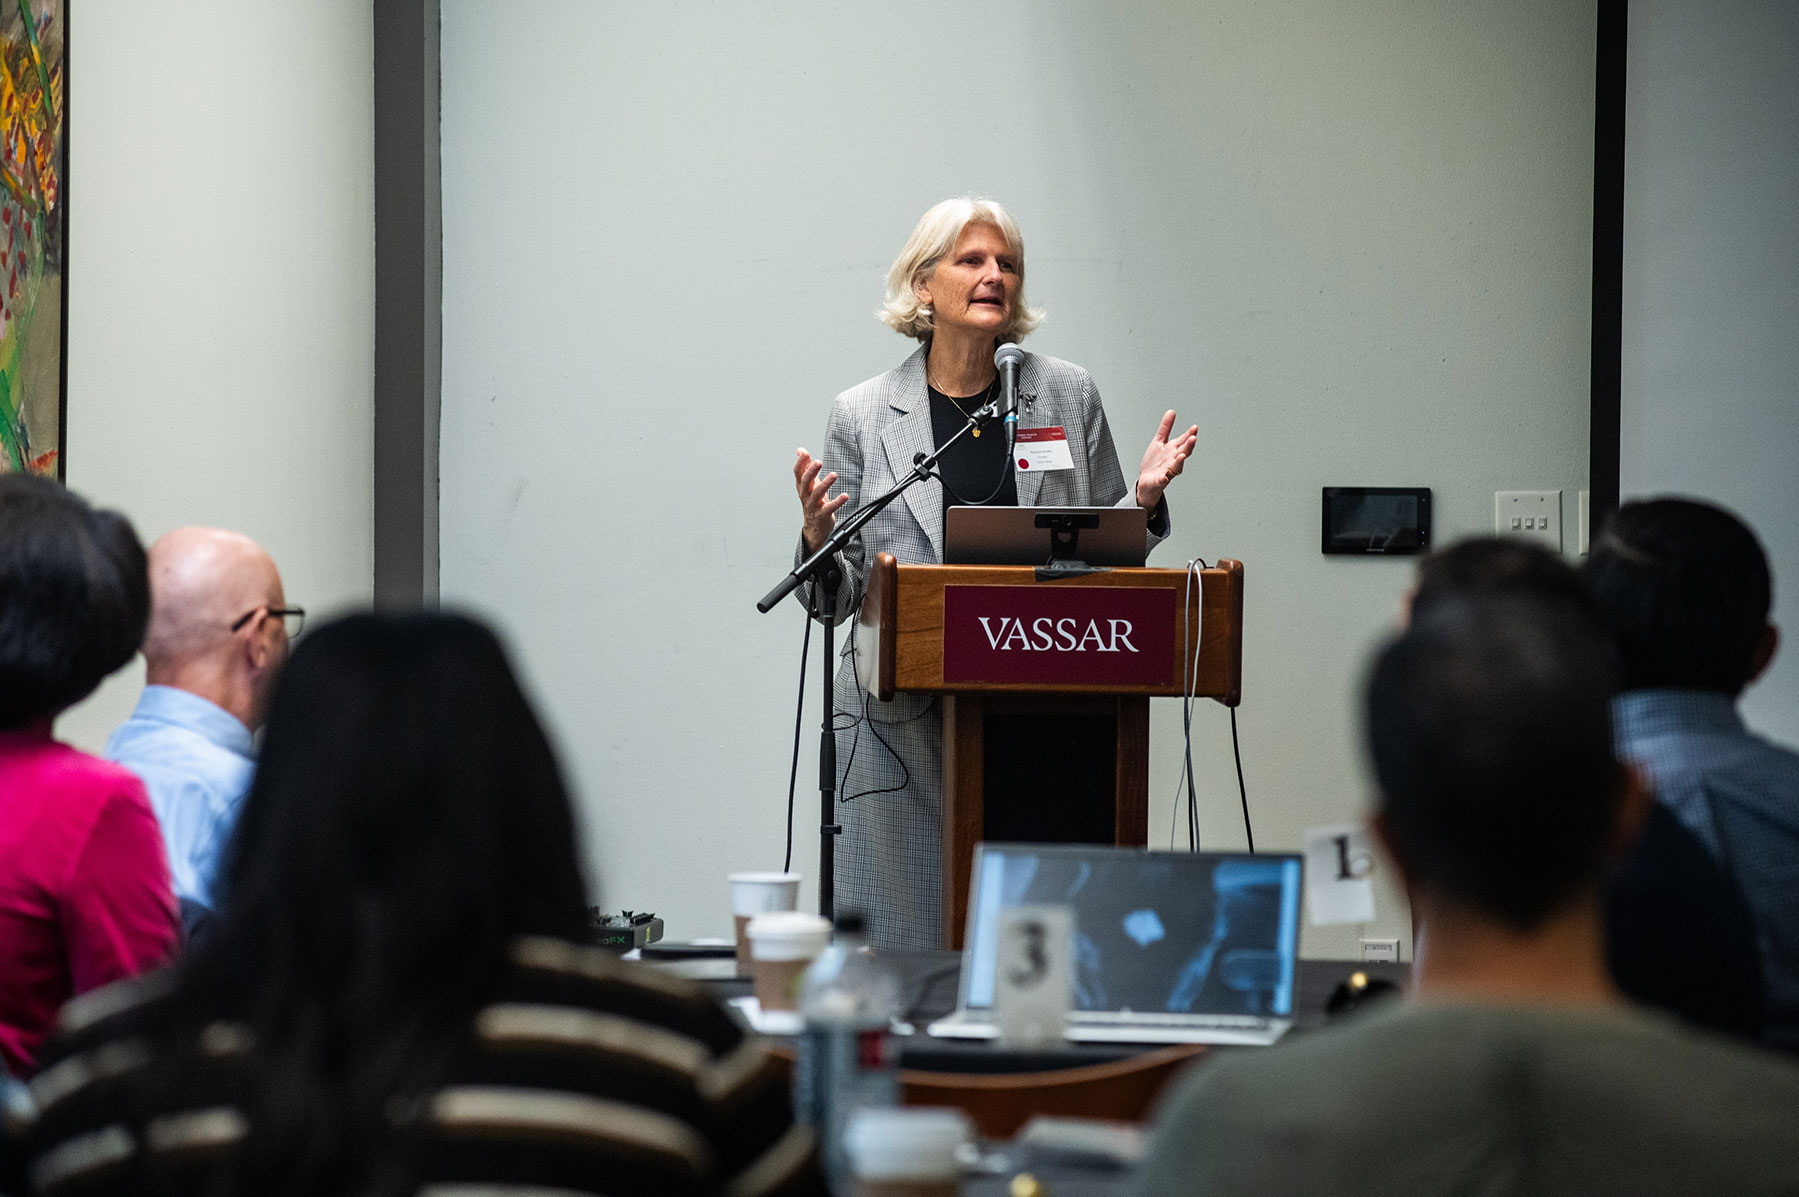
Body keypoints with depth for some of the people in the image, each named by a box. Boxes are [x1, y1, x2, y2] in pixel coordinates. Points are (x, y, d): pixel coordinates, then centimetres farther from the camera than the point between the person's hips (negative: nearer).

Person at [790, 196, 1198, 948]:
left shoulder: (1069, 397, 8)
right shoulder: (862, 415, 4)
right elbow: (836, 599, 4)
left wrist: (1144, 498, -5)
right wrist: (818, 537, -15)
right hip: (905, 712, -1)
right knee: (904, 939, -1)